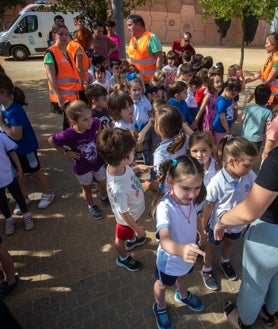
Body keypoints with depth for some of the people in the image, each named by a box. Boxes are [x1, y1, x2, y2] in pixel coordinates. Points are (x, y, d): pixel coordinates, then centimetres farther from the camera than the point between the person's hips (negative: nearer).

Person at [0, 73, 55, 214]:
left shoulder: (15, 111, -30)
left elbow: (16, 135, -30)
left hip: (25, 148, -8)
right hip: (12, 148, 8)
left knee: (35, 172, 12)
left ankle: (48, 194, 34)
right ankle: (24, 198, 38)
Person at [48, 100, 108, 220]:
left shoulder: (94, 123, -26)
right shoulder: (67, 135, -32)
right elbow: (51, 140, -12)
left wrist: (98, 137, -9)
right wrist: (66, 152, -13)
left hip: (98, 162, 3)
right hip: (82, 167, -3)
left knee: (104, 185, 22)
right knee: (87, 188, 22)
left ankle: (104, 198, 56)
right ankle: (92, 206, 52)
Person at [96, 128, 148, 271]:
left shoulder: (116, 165, -27)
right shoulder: (118, 189, -48)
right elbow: (124, 213, -29)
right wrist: (137, 228, -15)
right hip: (127, 218, -6)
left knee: (130, 231, 38)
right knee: (121, 238, 27)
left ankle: (132, 240, 72)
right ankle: (123, 258, 59)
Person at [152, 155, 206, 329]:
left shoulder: (191, 199, -21)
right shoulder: (165, 206, -40)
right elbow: (164, 241, -53)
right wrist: (181, 250, -71)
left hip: (188, 254, 5)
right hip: (169, 258, -5)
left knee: (183, 276, 36)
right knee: (163, 285, 27)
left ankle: (183, 296, 70)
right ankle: (160, 308, 60)